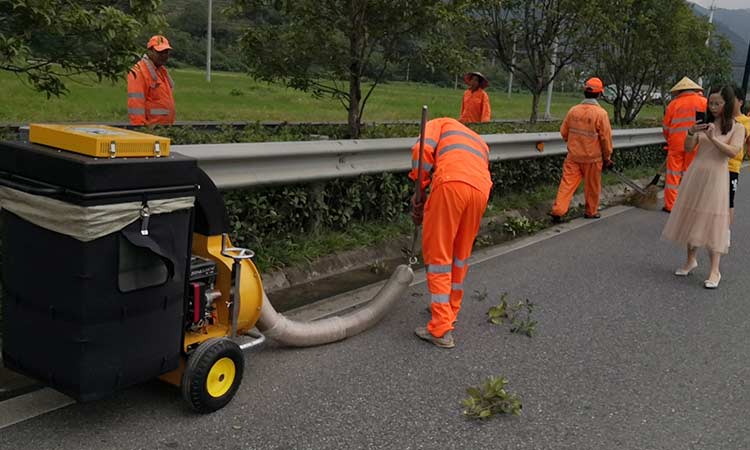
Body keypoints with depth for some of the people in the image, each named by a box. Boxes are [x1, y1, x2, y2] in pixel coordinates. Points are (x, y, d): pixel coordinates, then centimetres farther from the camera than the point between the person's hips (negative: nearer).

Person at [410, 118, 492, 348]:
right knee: (461, 256, 22)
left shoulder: (440, 124, 27)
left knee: (438, 257, 3)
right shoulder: (481, 144, 41)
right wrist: (427, 210, 26)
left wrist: (420, 189, 11)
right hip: (481, 189, 5)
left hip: (451, 183, -5)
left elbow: (422, 150, 4)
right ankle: (450, 312, 38)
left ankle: (441, 330, 4)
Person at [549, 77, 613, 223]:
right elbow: (606, 138, -10)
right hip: (592, 158, -3)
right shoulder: (601, 113, -14)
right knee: (592, 186, 13)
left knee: (567, 183, 4)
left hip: (573, 156, 3)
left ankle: (557, 211, -4)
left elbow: (563, 132, 8)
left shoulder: (573, 110, -3)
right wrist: (607, 157, 4)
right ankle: (591, 212, 27)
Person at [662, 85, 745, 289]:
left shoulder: (737, 128, 0)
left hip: (716, 176, -4)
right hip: (695, 173, 4)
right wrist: (691, 133, -15)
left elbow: (733, 151, -14)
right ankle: (691, 260, 23)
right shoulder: (705, 124, 8)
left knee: (713, 220, -6)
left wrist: (713, 139, -26)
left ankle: (715, 271, -4)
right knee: (691, 217, 7)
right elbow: (688, 147, 3)